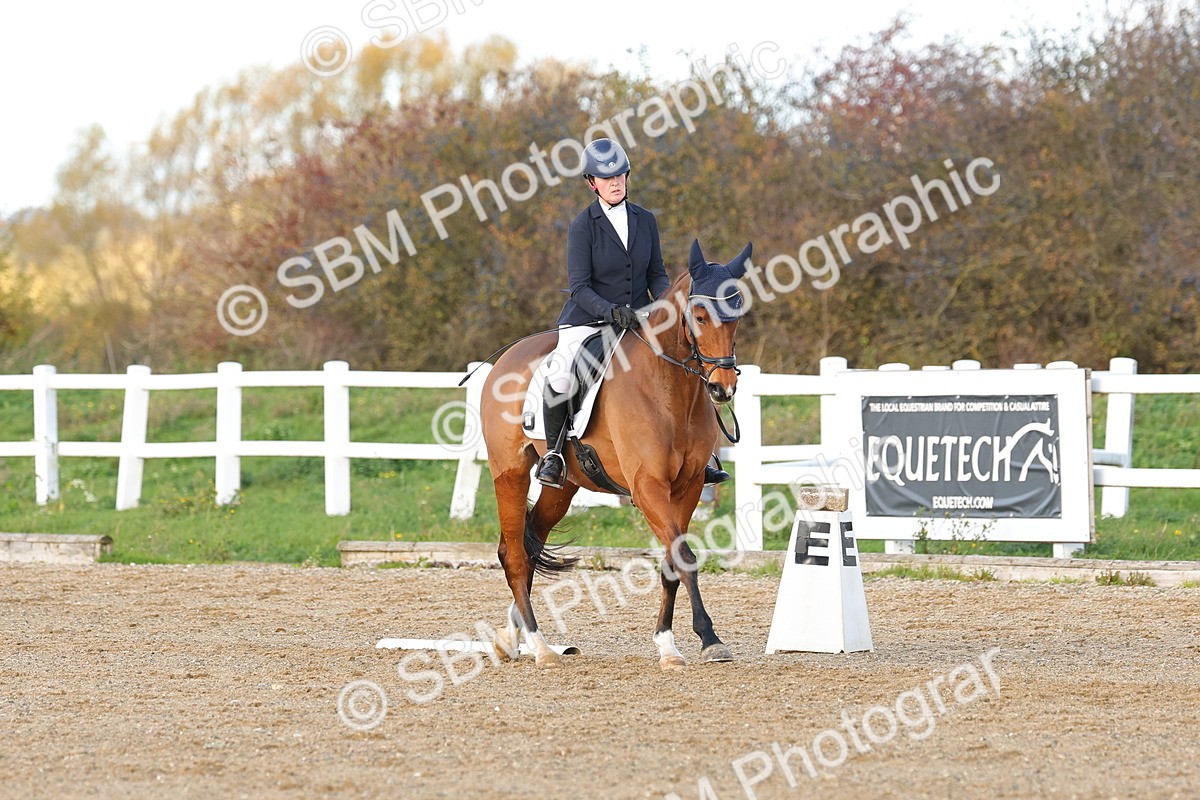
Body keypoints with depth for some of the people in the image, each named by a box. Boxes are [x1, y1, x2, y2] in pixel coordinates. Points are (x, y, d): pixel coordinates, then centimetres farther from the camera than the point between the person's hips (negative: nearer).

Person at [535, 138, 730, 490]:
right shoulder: (582, 226, -8)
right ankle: (553, 454, -9)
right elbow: (579, 287, -13)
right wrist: (611, 312, -29)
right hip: (587, 321, -5)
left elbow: (656, 275, 11)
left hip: (637, 320, 5)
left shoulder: (645, 220, 6)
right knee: (559, 378, -29)